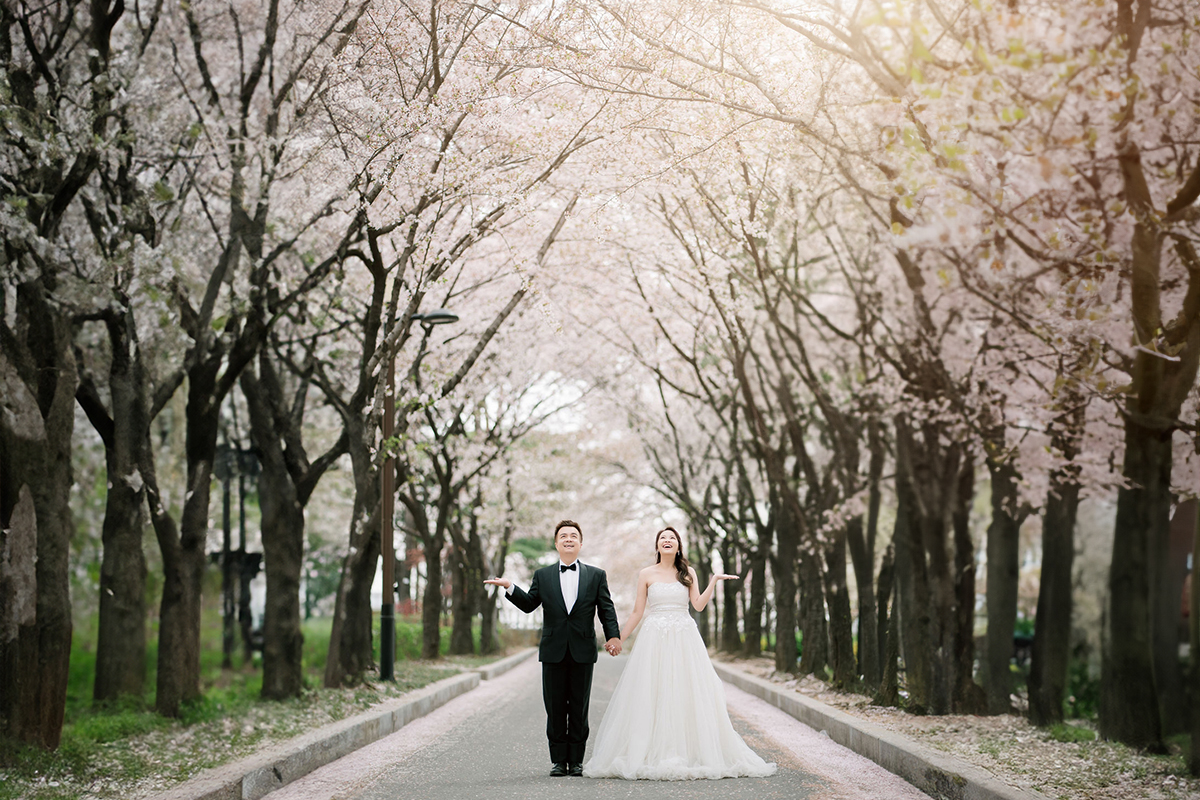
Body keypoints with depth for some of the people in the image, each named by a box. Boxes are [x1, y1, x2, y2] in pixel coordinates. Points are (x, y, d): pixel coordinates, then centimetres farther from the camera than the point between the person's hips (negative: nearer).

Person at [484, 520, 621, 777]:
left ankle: (576, 760, 10)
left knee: (579, 709, 3)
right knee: (555, 709, 3)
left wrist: (614, 636, -11)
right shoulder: (543, 576, 10)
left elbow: (607, 609, 3)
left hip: (583, 652, -1)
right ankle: (559, 760, 9)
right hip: (553, 652, 1)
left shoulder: (596, 575, 7)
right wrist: (509, 587, -6)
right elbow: (528, 604, 8)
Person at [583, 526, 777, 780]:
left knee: (687, 693, -2)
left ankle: (690, 754, 3)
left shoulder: (688, 573, 10)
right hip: (654, 639, -1)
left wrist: (714, 581, -5)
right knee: (652, 696, -5)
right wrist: (617, 640, 6)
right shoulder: (647, 574, 6)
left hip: (684, 639, 1)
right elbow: (637, 612, 8)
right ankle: (652, 756, -1)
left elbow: (698, 605, 1)